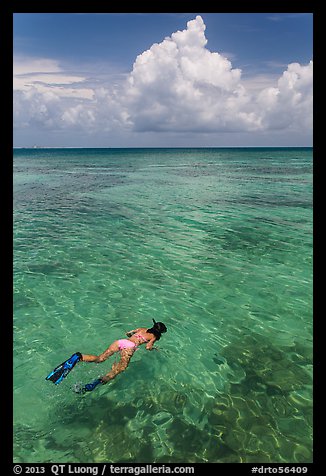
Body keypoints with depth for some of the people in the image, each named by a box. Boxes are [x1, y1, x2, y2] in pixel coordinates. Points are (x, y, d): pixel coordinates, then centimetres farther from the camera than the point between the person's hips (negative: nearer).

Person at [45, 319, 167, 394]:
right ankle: (99, 381, -49)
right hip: (129, 347, -6)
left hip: (120, 341, 6)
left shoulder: (142, 329, 34)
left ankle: (78, 357, -32)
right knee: (116, 371, -21)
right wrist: (153, 348, 24)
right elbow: (148, 347, 2)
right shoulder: (154, 337, 18)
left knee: (99, 358, -8)